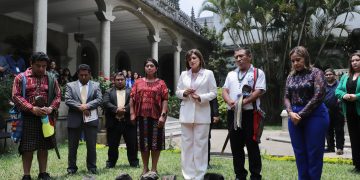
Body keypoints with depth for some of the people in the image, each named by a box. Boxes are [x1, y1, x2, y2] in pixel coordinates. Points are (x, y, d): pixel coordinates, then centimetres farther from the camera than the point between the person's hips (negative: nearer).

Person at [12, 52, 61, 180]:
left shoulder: (51, 79, 8)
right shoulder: (21, 78, 0)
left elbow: (57, 96, 8)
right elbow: (16, 96, -7)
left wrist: (51, 108, -11)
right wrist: (32, 109, -17)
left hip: (46, 118, 3)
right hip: (28, 118, -2)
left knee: (44, 147, 9)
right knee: (27, 148, 2)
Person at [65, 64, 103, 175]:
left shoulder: (96, 85, 8)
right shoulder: (70, 85, 7)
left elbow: (99, 99, -3)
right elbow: (67, 100, -5)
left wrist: (87, 105, -16)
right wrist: (80, 107, -15)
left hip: (91, 119, 0)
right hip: (74, 119, 0)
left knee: (91, 145, 6)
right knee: (73, 145, 8)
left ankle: (92, 167, 18)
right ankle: (72, 167, 21)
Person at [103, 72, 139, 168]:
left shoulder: (131, 92, 11)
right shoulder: (108, 92, 12)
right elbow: (106, 103, -5)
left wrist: (124, 109, -19)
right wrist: (116, 109, -19)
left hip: (128, 123, 0)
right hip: (113, 123, 0)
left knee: (132, 144, 4)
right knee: (112, 145, 8)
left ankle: (134, 162, 17)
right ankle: (111, 162, 22)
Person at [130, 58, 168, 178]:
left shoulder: (161, 83, 4)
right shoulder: (138, 82, 11)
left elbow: (165, 100, -3)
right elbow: (132, 99, 8)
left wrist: (163, 115, -13)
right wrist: (132, 113, -1)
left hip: (156, 116, -2)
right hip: (142, 116, 2)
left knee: (156, 141, 2)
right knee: (143, 142, 8)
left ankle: (154, 169, 14)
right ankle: (145, 168, 19)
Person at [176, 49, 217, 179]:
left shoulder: (208, 73, 2)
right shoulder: (184, 74, 12)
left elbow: (213, 93, 0)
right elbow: (177, 92, 14)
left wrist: (201, 97, -16)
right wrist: (184, 93, -8)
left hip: (201, 114, -3)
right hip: (186, 113, 3)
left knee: (200, 144, 0)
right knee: (186, 144, 5)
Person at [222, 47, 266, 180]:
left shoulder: (258, 73, 3)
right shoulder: (231, 74, 18)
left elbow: (259, 91, -9)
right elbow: (225, 90, 11)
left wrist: (243, 102, -18)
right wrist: (230, 102, -11)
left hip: (250, 113, -5)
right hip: (232, 114, 5)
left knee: (252, 146, 0)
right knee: (236, 146, 9)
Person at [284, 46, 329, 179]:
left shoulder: (316, 73, -4)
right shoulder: (291, 76, 11)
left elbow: (318, 96, -12)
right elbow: (286, 97, 8)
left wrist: (301, 114, -13)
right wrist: (291, 113, -11)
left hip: (314, 116, -5)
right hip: (294, 117, 5)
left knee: (314, 153, 3)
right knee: (299, 153, 10)